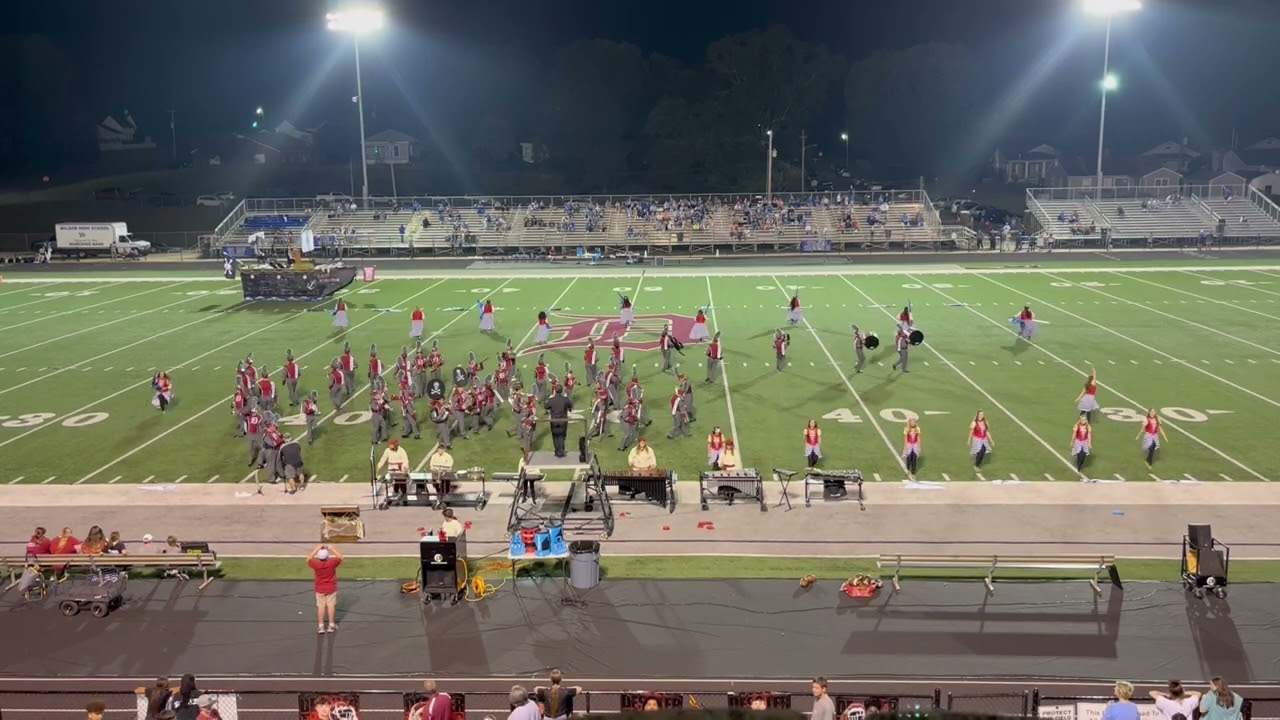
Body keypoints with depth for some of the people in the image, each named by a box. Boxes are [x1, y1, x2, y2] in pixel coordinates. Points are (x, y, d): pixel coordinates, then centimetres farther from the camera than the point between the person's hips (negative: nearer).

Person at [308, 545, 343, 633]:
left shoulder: (316, 564, -19)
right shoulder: (332, 563, -20)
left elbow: (308, 559, 0)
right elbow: (340, 557, -2)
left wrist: (316, 549, -1)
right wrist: (332, 549, -2)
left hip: (320, 589, 0)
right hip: (331, 588, 0)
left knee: (321, 606, 7)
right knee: (331, 605, 10)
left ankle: (320, 626, 10)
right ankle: (331, 625, 16)